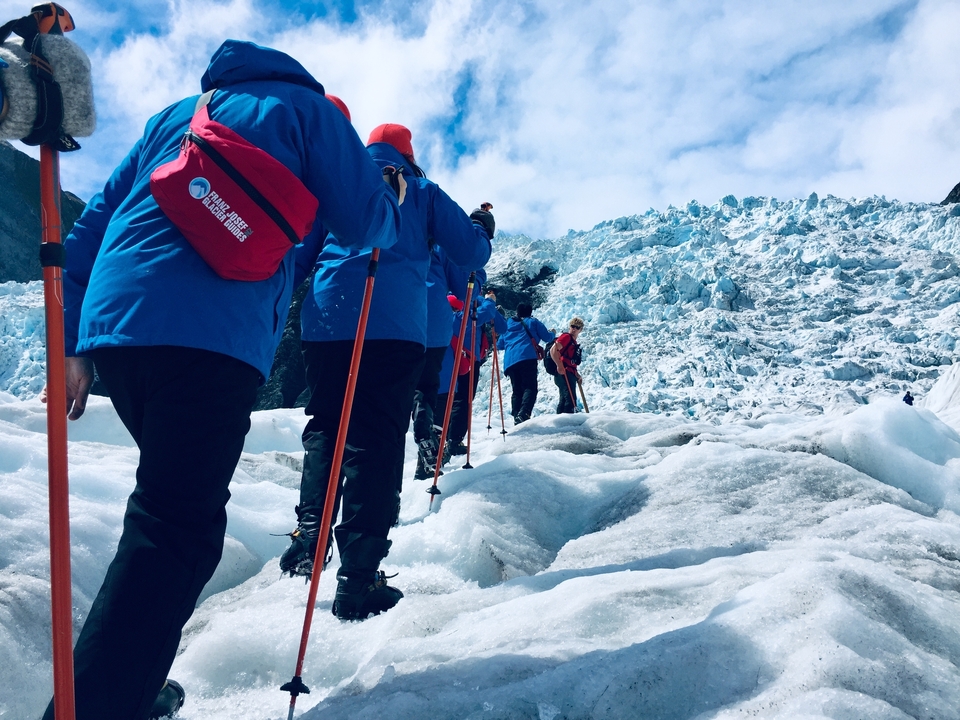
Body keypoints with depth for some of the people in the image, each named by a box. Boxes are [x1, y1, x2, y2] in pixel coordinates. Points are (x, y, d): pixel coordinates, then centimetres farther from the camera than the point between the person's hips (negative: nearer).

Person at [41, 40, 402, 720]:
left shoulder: (176, 114, 31)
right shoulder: (308, 108, 15)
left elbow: (94, 223, 23)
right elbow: (366, 223, 5)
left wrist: (73, 343, 22)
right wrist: (394, 206, 30)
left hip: (111, 325, 8)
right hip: (212, 334, -7)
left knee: (175, 502, 20)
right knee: (178, 529, -8)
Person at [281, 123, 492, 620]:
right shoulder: (421, 191, 18)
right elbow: (471, 253, 14)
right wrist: (483, 229, 34)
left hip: (324, 321, 4)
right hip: (394, 325, -3)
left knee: (324, 429, 17)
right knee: (377, 439, -5)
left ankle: (309, 539, 10)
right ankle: (359, 579, -8)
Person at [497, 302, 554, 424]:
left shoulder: (508, 325, 28)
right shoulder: (533, 322, 17)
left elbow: (499, 345, 32)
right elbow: (547, 337, 15)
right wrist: (553, 334, 38)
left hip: (510, 361, 5)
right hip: (527, 358, -5)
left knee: (517, 391, 10)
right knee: (530, 387, -13)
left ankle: (517, 418, -2)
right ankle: (523, 414, -34)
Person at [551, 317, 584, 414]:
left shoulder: (574, 342, 24)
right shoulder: (566, 336, -4)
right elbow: (553, 350, -18)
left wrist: (576, 373, 19)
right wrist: (559, 366, -24)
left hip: (570, 374, 10)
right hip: (564, 373, -10)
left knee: (564, 400, 12)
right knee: (571, 400, -18)